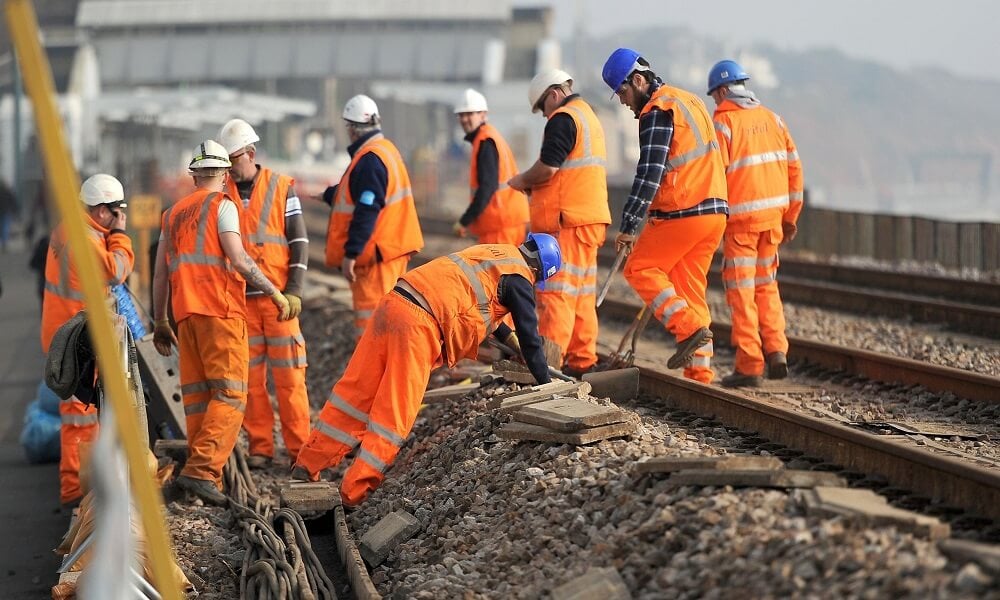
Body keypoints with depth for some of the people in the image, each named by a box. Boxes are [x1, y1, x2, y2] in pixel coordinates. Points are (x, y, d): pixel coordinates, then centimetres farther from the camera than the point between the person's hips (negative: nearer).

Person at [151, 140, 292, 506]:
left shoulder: (173, 213, 20)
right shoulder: (222, 205, 0)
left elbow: (160, 274, 19)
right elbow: (238, 259, -12)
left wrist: (159, 323, 25)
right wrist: (274, 292, -4)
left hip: (185, 314, 7)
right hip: (220, 311, -7)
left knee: (197, 397, 8)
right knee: (230, 395, -9)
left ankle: (204, 476, 7)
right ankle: (201, 470, -23)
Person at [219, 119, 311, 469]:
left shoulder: (281, 188, 2)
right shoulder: (223, 192, 8)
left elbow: (299, 242, 2)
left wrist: (294, 291, -7)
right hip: (239, 298, 2)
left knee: (289, 374, -3)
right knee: (250, 376, 2)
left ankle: (299, 448, 2)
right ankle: (260, 447, 8)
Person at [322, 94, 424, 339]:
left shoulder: (369, 160, -18)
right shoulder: (386, 149, 14)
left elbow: (366, 211, -24)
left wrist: (350, 253, -23)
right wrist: (327, 194, 43)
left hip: (376, 254, -10)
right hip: (391, 249, 10)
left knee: (370, 320, -8)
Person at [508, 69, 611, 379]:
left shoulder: (563, 118, -10)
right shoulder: (589, 115, 22)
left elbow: (547, 168, -18)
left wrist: (522, 180, 0)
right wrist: (533, 184, 13)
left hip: (567, 220, -10)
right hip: (591, 217, 10)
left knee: (556, 292, -11)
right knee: (582, 293, 12)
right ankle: (582, 360, 15)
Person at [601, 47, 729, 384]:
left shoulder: (658, 110, -9)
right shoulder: (689, 101, 20)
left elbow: (649, 173, -16)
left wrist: (629, 226, -15)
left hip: (683, 213, -9)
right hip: (714, 210, 9)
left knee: (639, 269, 3)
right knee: (688, 289, 10)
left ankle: (690, 329, -12)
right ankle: (700, 374, 7)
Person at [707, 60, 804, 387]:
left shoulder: (723, 123, -9)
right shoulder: (771, 119, 9)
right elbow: (793, 166, 10)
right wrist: (790, 215, 17)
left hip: (741, 217, -6)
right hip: (773, 214, 6)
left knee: (741, 291, 0)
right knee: (766, 285, 18)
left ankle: (749, 366, 0)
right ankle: (776, 351, 6)